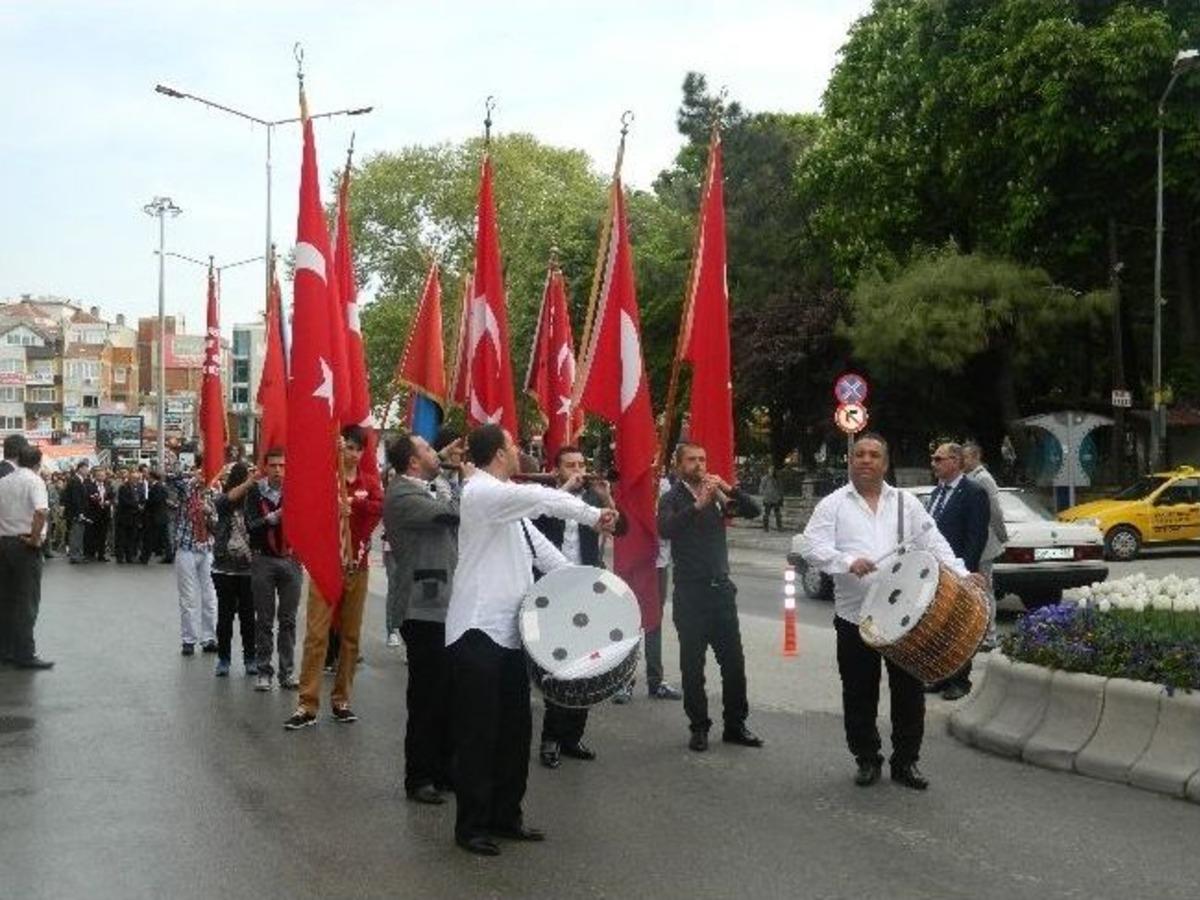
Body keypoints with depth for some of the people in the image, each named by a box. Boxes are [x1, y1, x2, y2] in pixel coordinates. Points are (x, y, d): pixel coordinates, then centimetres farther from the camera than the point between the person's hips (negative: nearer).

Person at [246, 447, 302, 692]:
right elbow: (251, 525, -9)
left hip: (291, 560, 1)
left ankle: (287, 671, 12)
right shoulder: (256, 492, 1)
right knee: (264, 620, 4)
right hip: (263, 560, -1)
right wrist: (275, 516, -20)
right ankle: (263, 671, 11)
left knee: (288, 620, 5)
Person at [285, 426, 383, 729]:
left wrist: (352, 503, -23)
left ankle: (341, 700, 16)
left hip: (357, 568, 4)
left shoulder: (369, 483, 9)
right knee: (316, 635, -6)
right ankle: (307, 705, -5)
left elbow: (380, 507, -11)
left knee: (350, 636, 8)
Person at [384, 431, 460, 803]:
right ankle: (419, 778, 8)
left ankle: (445, 769, 24)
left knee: (449, 693, 14)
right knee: (427, 696, -2)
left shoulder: (433, 489, 17)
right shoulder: (402, 496, -12)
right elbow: (455, 512, -22)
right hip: (424, 608, -9)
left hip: (448, 605, 9)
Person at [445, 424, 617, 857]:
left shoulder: (510, 500, 17)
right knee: (477, 733, -2)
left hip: (509, 630, 9)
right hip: (477, 631, -9)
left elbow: (537, 545, 18)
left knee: (515, 728, 14)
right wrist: (594, 515, -17)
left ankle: (505, 815, 25)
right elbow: (543, 499, -25)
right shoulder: (481, 492, -14)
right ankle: (471, 825, 8)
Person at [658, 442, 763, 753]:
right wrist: (698, 505, -30)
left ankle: (735, 725, 17)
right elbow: (666, 528, -21)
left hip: (721, 587, 4)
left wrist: (729, 489, -12)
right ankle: (699, 727, 12)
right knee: (692, 665, 3)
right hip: (690, 591, -4)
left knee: (733, 661, 6)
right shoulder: (673, 498, -2)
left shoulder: (717, 495, 10)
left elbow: (753, 511, 2)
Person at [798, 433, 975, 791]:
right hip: (854, 615, -2)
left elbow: (933, 543, 7)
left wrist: (962, 575, -6)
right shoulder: (833, 504, 3)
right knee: (859, 694, 7)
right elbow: (812, 545, -9)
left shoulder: (905, 503, 11)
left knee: (909, 691, 6)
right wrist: (848, 562, -25)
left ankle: (906, 761, 20)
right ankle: (867, 760, 23)